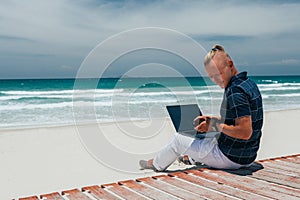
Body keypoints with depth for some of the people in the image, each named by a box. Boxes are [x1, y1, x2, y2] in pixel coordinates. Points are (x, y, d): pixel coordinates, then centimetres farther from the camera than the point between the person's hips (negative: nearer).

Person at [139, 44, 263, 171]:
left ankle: (157, 164, 33)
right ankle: (193, 158, 58)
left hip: (231, 159, -9)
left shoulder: (235, 91, -25)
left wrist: (216, 125, -18)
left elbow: (245, 132, -31)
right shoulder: (248, 83, 6)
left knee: (178, 139, 7)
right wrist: (213, 121, 9)